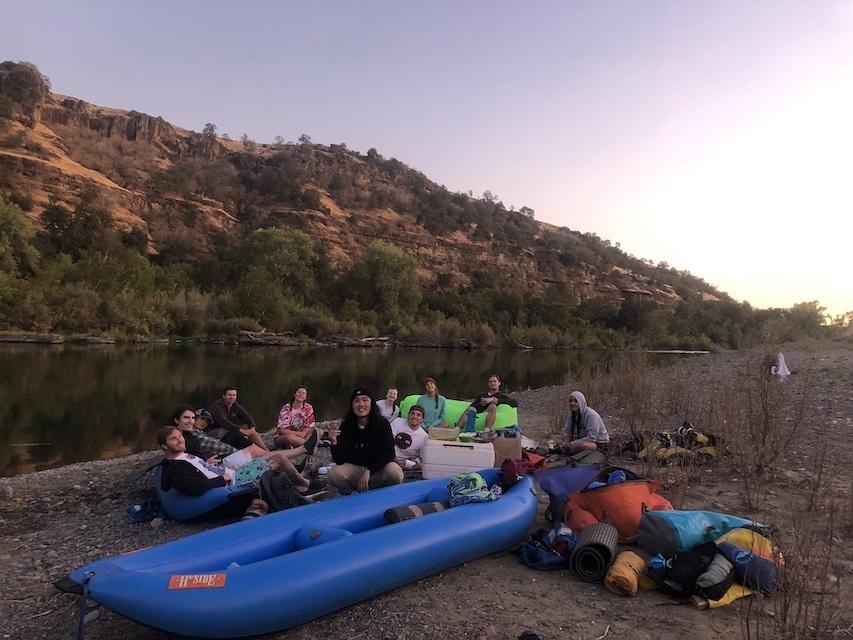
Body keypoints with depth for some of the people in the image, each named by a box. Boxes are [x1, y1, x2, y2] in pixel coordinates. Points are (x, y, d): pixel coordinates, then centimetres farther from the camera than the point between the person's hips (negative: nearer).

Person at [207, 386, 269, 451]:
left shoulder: (236, 406, 4)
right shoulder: (217, 406, -18)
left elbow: (248, 418, -7)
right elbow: (223, 422, -34)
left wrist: (253, 428, -30)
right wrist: (241, 430, -42)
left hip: (230, 434, 7)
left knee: (248, 426, -11)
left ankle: (266, 450, -17)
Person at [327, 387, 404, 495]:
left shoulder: (382, 424, -11)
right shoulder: (346, 426, -9)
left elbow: (388, 453, -17)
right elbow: (340, 461, -12)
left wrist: (369, 471, -29)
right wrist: (334, 442, -32)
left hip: (378, 469, -1)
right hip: (354, 469, 1)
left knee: (395, 473, -32)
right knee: (334, 473, -27)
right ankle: (348, 497, 6)